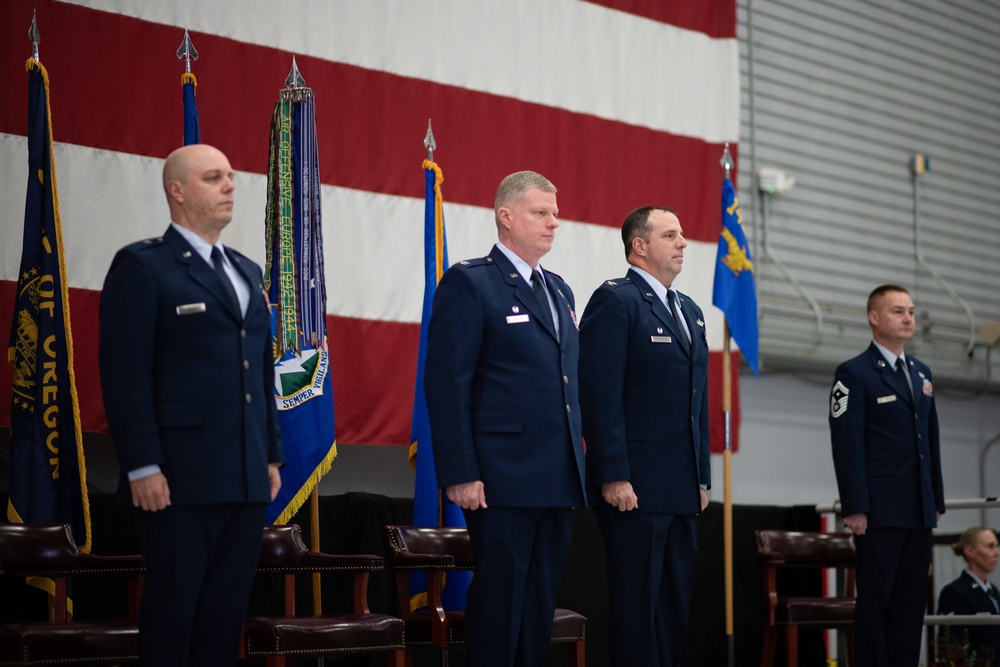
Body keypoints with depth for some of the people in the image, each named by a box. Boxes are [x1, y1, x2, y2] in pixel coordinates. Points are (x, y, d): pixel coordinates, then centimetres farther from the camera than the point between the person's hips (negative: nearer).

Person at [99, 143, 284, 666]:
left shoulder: (247, 273, 19)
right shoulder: (142, 266, -4)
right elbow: (125, 374, -11)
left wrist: (271, 456, 15)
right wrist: (142, 467, -17)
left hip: (246, 481, 7)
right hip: (179, 481, -7)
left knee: (225, 618, 9)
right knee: (171, 620, 0)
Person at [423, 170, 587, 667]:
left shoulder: (559, 291, 19)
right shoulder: (469, 282, -5)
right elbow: (446, 383, -11)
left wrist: (578, 463, 14)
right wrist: (459, 473, -18)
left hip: (558, 480, 7)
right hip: (501, 479, -7)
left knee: (541, 604, 10)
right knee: (498, 600, -3)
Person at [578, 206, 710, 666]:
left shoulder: (690, 311, 20)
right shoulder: (615, 300, -7)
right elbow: (601, 394, -14)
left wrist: (702, 478, 16)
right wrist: (613, 476, -19)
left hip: (681, 490, 8)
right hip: (634, 488, -8)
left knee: (675, 608, 10)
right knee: (637, 606, -3)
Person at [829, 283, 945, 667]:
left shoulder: (921, 373, 18)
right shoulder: (854, 374, -4)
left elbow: (932, 440, 19)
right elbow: (847, 446, -10)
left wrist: (937, 500, 14)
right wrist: (855, 507, -15)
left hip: (920, 512, 6)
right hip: (880, 511, -6)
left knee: (911, 599, 6)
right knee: (875, 598, -4)